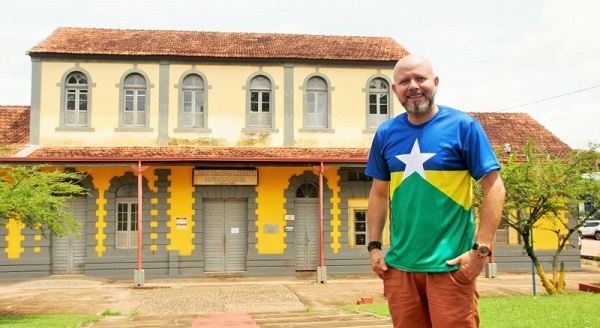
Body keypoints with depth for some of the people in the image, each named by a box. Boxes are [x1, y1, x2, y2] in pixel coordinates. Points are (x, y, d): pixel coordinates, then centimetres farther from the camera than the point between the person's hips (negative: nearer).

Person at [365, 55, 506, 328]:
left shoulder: (462, 126, -5)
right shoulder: (386, 133, 7)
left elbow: (494, 188, -7)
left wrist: (481, 249, -13)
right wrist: (374, 246, 6)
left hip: (450, 265, -4)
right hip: (399, 264, 4)